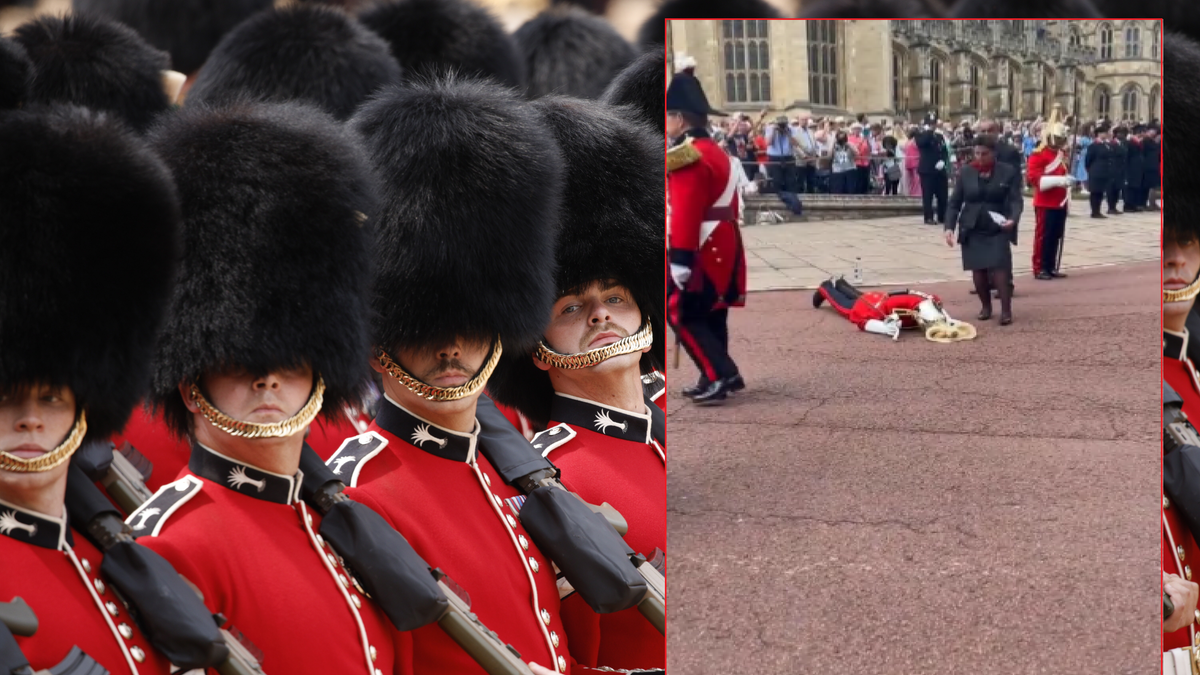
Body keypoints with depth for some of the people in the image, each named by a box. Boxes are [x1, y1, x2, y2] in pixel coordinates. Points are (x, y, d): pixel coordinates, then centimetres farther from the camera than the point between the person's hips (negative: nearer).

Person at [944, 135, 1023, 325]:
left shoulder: (1008, 172, -4)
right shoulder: (965, 172, 2)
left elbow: (1016, 199, -7)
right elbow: (955, 202, 5)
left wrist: (1013, 218, -27)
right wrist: (949, 226, -5)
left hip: (997, 230, -2)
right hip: (971, 229, 2)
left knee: (999, 269, -12)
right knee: (978, 270, 3)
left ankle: (1006, 310, -9)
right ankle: (986, 306, 19)